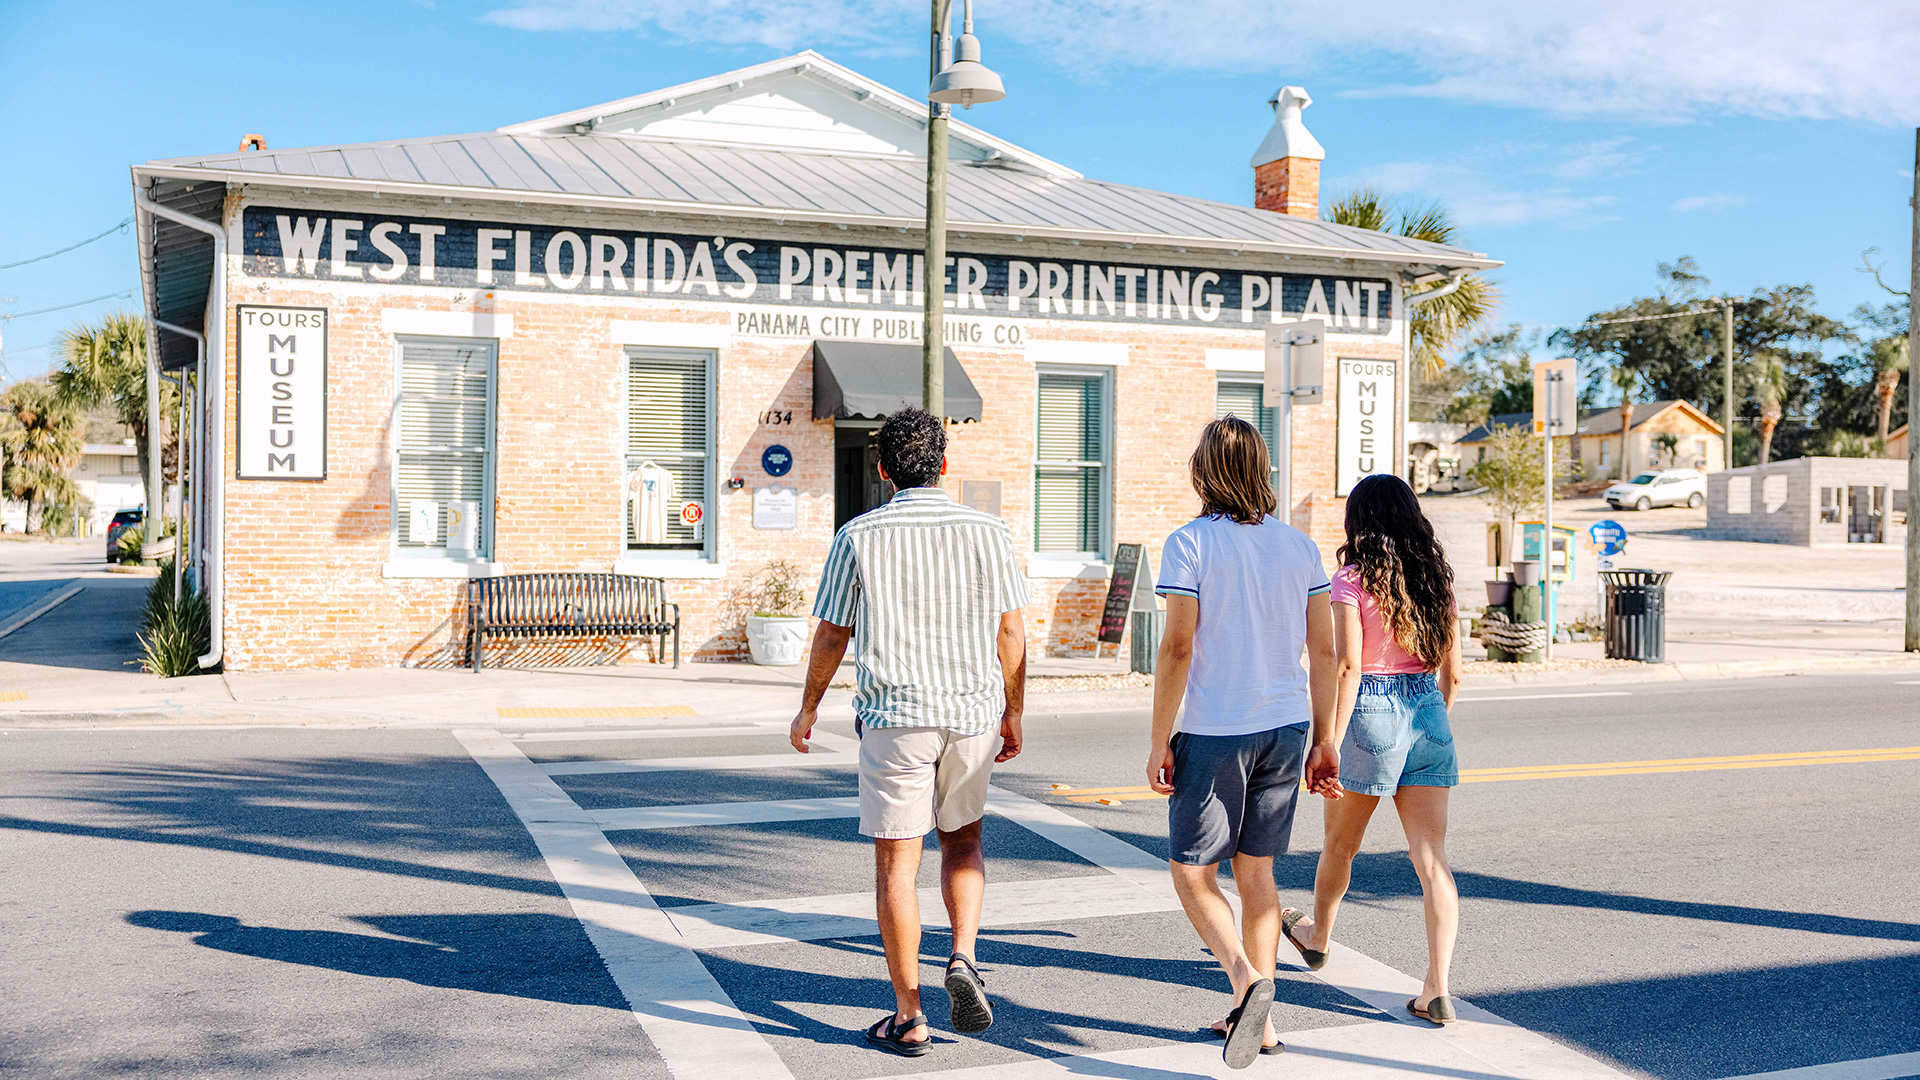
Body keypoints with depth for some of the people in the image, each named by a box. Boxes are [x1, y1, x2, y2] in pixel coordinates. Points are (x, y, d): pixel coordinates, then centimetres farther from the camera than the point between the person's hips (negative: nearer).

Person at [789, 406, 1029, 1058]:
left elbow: (830, 638, 0)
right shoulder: (987, 532, 0)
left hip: (894, 717, -2)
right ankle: (963, 959, 3)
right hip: (974, 712, 2)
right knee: (963, 841, 23)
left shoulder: (858, 536, -3)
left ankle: (908, 1019, 10)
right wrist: (1012, 714, 14)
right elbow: (1012, 634, 2)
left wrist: (808, 708, 15)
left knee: (896, 864, 6)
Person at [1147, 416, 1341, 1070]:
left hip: (1215, 734, -5)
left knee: (1192, 873, 7)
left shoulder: (1190, 543, -10)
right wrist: (1322, 741, 12)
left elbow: (1177, 648, -14)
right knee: (1256, 870, 15)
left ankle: (1246, 980, -15)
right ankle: (1259, 1020, 19)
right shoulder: (1300, 546, 5)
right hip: (1285, 728, 5)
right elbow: (1323, 651, 5)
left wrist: (1159, 742, -7)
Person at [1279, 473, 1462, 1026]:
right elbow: (1452, 671, 11)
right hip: (1428, 712, 4)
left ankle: (1317, 937, 43)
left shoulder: (1352, 578, -9)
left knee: (1340, 844, 19)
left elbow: (1348, 667, -17)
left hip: (1371, 714, -4)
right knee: (1432, 859, 3)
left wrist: (1330, 744, -15)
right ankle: (1437, 990, -1)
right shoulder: (1436, 577, 7)